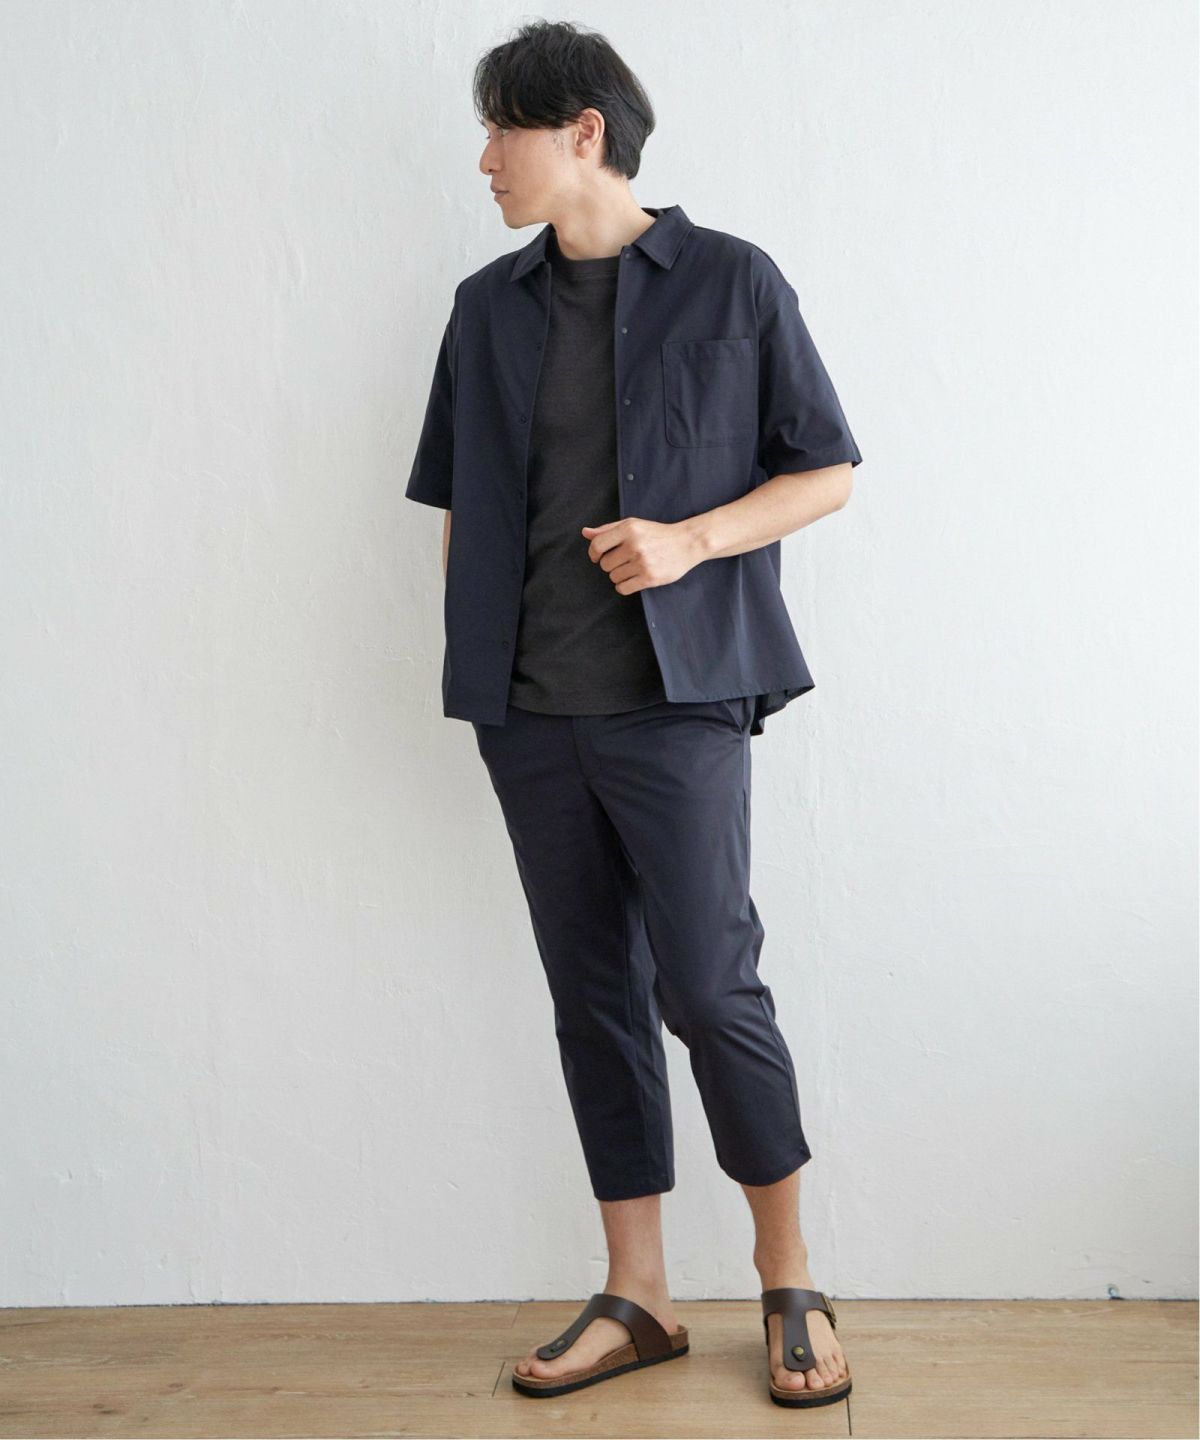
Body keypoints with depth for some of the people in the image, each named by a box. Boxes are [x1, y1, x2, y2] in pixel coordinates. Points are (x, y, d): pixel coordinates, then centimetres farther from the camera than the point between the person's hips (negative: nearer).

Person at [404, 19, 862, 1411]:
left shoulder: (731, 282, 1)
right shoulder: (488, 308, 13)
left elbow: (827, 469, 3)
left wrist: (693, 540, -12)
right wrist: (472, 661, 8)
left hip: (677, 697, -4)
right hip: (531, 710, 5)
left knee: (710, 987, -6)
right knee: (592, 997, 8)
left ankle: (791, 1281, 14)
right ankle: (637, 1297, 19)